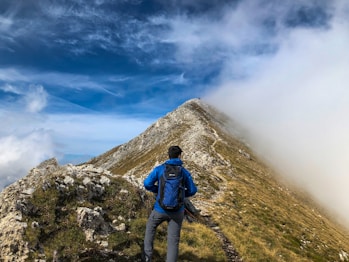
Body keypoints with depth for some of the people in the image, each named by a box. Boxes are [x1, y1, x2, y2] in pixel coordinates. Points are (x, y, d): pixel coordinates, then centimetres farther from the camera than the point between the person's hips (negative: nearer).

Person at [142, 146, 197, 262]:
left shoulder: (159, 169, -6)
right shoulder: (185, 172, -2)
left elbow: (147, 184, -12)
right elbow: (192, 190, 3)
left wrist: (158, 190, 7)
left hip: (161, 209, 0)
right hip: (177, 211, 0)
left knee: (150, 227, 28)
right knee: (173, 240, 9)